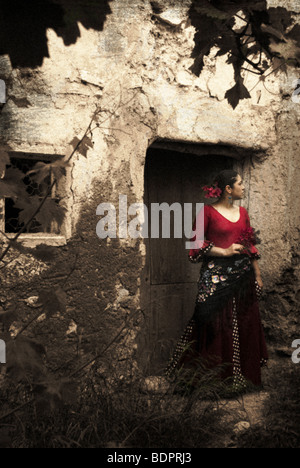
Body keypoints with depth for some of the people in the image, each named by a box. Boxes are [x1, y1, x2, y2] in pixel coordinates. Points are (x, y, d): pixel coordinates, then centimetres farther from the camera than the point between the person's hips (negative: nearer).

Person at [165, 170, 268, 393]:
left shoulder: (243, 212, 12)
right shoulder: (208, 211, -5)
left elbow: (251, 246, 14)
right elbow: (196, 243, -6)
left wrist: (258, 276, 13)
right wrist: (224, 251, -12)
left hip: (242, 274, 6)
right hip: (216, 276, -5)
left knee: (245, 325, 9)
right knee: (216, 326, 0)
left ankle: (243, 377, 23)